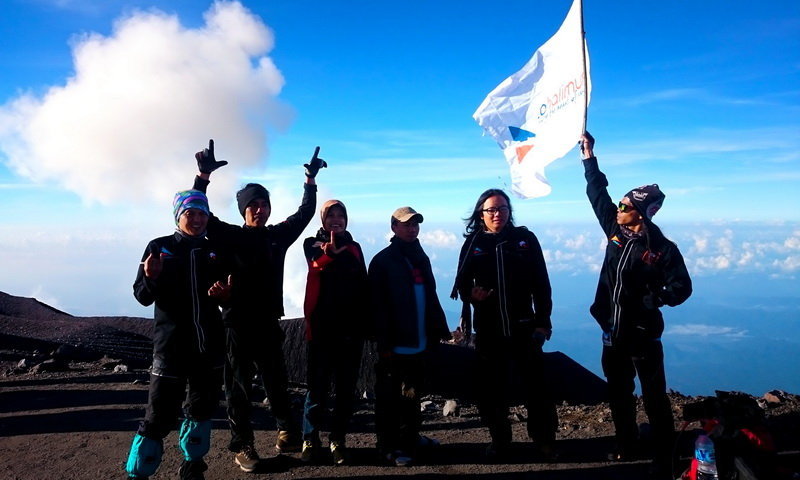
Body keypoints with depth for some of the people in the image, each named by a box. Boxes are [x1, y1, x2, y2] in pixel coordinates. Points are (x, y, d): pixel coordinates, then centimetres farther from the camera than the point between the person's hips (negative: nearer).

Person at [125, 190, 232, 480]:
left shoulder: (215, 251, 8)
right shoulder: (159, 247, 0)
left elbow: (227, 295, 13)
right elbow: (142, 296, -3)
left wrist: (224, 294, -10)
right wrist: (151, 278, -24)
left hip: (209, 344, 4)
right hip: (171, 345, -3)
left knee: (202, 408, 14)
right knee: (160, 415, -5)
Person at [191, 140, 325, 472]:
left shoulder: (279, 236, 7)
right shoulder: (231, 236, -3)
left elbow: (305, 213, 14)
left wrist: (311, 180, 8)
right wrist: (203, 175, -20)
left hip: (268, 321, 3)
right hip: (238, 322, -3)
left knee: (276, 382, 12)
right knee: (239, 385, 7)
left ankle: (287, 432, 30)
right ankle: (242, 446, 17)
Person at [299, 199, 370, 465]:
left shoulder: (354, 248, 14)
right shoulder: (313, 244, 7)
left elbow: (363, 286, 12)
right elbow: (318, 264, -17)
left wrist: (366, 321, 4)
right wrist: (333, 251, -37)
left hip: (351, 326, 3)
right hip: (322, 326, -3)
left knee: (346, 387, 7)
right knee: (318, 385, 2)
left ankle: (338, 440, 17)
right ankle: (310, 439, 15)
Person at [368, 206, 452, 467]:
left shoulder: (421, 258, 16)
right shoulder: (383, 260, -6)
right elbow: (378, 305, -12)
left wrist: (439, 330, 10)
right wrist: (384, 342, -17)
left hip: (420, 342, 7)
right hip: (396, 344, -7)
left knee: (412, 395, 18)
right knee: (390, 397, 2)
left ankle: (409, 438, 32)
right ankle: (390, 446, 12)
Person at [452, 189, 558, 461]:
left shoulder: (525, 239, 1)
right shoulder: (473, 242, 4)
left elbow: (541, 285, 1)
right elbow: (462, 282, 5)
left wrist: (543, 322, -4)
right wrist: (470, 293, -18)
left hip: (523, 326, -1)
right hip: (488, 329, 1)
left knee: (536, 386, 1)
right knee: (492, 388, 9)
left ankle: (544, 441, 18)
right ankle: (499, 440, 26)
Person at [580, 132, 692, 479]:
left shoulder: (663, 249, -13)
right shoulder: (615, 231, 1)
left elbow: (681, 288, -12)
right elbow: (597, 193, 8)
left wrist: (650, 299, -29)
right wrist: (589, 156, 12)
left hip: (643, 335, -6)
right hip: (613, 332, 6)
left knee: (654, 398, 3)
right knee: (618, 394, 19)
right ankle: (627, 446, 37)